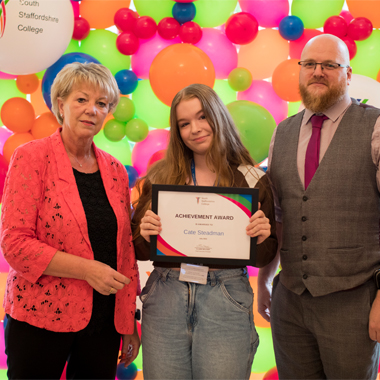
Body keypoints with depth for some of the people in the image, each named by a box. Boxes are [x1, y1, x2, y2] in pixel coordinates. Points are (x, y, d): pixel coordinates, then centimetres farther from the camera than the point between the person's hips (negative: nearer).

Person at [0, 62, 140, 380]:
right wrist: (87, 269, -19)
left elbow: (125, 250, 10)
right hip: (40, 318, -4)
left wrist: (130, 324, 10)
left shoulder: (115, 171, 7)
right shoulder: (32, 158, -7)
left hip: (103, 320, 4)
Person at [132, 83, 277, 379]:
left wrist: (262, 237, -15)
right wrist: (144, 234, -13)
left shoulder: (252, 180, 2)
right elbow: (139, 251, 9)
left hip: (225, 299, -1)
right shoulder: (161, 177, 5)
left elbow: (265, 258, 6)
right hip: (165, 296, 2)